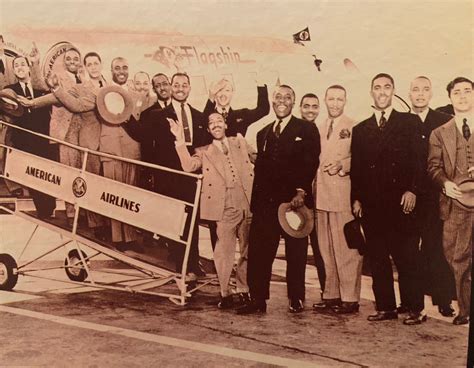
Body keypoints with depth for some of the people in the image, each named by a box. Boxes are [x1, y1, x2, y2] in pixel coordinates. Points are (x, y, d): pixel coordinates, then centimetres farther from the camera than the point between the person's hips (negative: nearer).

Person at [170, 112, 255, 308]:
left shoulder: (239, 142, 16)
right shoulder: (204, 152, 11)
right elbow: (189, 166, -7)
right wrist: (180, 140, -11)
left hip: (248, 205, 2)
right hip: (225, 209, -2)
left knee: (248, 251, 10)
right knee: (224, 253, -2)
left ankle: (243, 290, 25)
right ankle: (225, 294, 12)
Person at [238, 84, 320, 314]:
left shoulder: (306, 130, 3)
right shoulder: (263, 133, 18)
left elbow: (310, 164, -8)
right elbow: (260, 168, 17)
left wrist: (301, 191, -21)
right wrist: (255, 201, 10)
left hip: (294, 200, -4)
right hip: (266, 202, 4)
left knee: (296, 253, 4)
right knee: (258, 252, 0)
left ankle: (296, 299, 15)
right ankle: (258, 300, 8)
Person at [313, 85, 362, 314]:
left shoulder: (353, 127, -2)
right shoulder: (319, 129, 18)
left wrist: (342, 164, -20)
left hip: (344, 194, -6)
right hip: (322, 194, 7)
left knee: (346, 249, -5)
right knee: (326, 250, 10)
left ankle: (350, 299, 2)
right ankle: (331, 295, 18)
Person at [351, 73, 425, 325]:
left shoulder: (410, 122, 8)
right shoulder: (360, 130, 17)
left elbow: (417, 160, -1)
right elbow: (356, 168, 14)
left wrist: (411, 190, -12)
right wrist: (356, 198, 5)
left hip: (400, 202, -3)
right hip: (371, 204, 4)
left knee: (406, 258, -3)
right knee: (377, 259, 6)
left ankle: (415, 309, 4)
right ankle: (385, 307, 14)